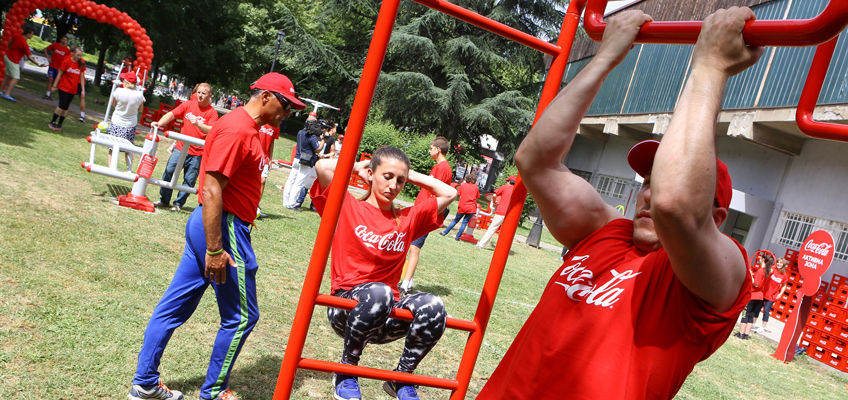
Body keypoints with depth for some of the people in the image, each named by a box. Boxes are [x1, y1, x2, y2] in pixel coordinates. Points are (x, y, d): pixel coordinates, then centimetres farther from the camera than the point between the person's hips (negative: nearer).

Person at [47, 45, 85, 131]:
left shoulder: (81, 63, 1)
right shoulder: (66, 61, -9)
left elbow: (81, 77, 7)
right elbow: (60, 74, -3)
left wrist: (83, 89, 4)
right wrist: (54, 85, -1)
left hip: (73, 90, 3)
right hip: (64, 87, -3)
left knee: (66, 107, 8)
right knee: (62, 105, -9)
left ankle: (60, 124, 17)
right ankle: (53, 122, 6)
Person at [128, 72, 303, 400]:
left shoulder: (247, 128, 13)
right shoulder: (237, 129, -18)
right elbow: (211, 191, -24)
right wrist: (215, 250, -25)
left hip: (207, 224, 10)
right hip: (223, 229, -10)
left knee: (175, 305, 15)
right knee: (241, 317, 5)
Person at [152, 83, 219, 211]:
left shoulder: (212, 113, -4)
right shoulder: (188, 105, 7)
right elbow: (171, 114, 4)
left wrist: (197, 123, -31)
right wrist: (159, 123, -12)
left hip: (197, 154, -3)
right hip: (180, 148, 3)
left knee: (189, 179, 1)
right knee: (169, 172, 1)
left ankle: (179, 203, 15)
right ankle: (164, 200, 15)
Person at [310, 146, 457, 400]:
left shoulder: (408, 218, 11)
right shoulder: (347, 207, 0)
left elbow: (449, 194, 12)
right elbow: (322, 166, -15)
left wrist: (410, 175, 13)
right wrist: (357, 167, 3)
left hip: (387, 318, 4)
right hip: (347, 309, -3)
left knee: (433, 306, -28)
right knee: (378, 292, -39)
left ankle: (402, 377, -3)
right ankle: (346, 371, -11)